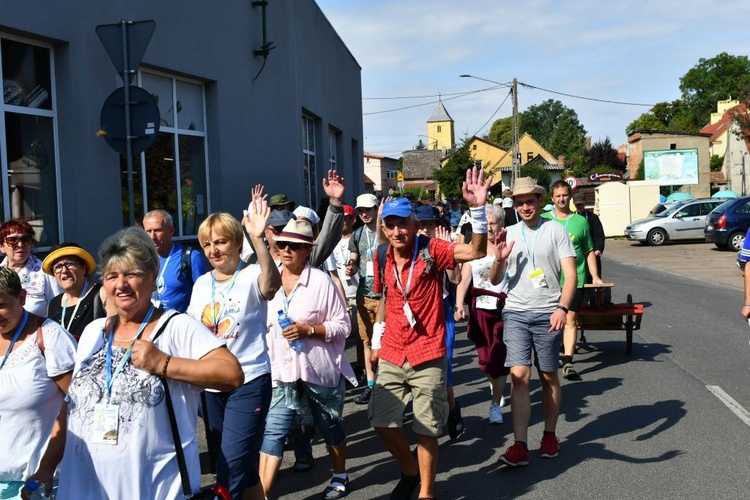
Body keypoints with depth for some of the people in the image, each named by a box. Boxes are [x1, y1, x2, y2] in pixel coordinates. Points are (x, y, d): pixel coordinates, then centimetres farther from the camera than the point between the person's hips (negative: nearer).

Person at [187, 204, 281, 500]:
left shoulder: (251, 277, -12)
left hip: (249, 383, -7)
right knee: (242, 470, 18)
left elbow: (272, 283, -37)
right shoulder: (202, 283, 8)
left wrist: (258, 239, -48)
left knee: (232, 472, -11)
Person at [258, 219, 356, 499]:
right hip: (282, 370, 3)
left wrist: (309, 330, -22)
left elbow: (343, 325, -10)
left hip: (320, 369, -3)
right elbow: (264, 325, 15)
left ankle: (340, 477, 38)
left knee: (330, 426, 15)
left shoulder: (321, 281, -10)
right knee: (273, 431, -4)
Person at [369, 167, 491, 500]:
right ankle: (410, 471, 36)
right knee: (382, 421, 9)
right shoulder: (382, 259, 2)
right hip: (392, 356, 5)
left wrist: (478, 209, -32)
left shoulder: (430, 250, -11)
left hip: (427, 357, -5)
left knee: (426, 429, 4)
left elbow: (476, 251, -22)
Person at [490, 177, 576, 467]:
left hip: (547, 314, -1)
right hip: (515, 313, 2)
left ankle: (550, 435, 24)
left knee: (548, 376, 8)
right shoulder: (509, 235, 9)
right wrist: (499, 258, -10)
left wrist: (562, 307, -18)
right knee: (519, 375, -8)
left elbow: (570, 274, -4)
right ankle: (520, 445, -9)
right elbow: (495, 280, 10)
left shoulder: (556, 230, 1)